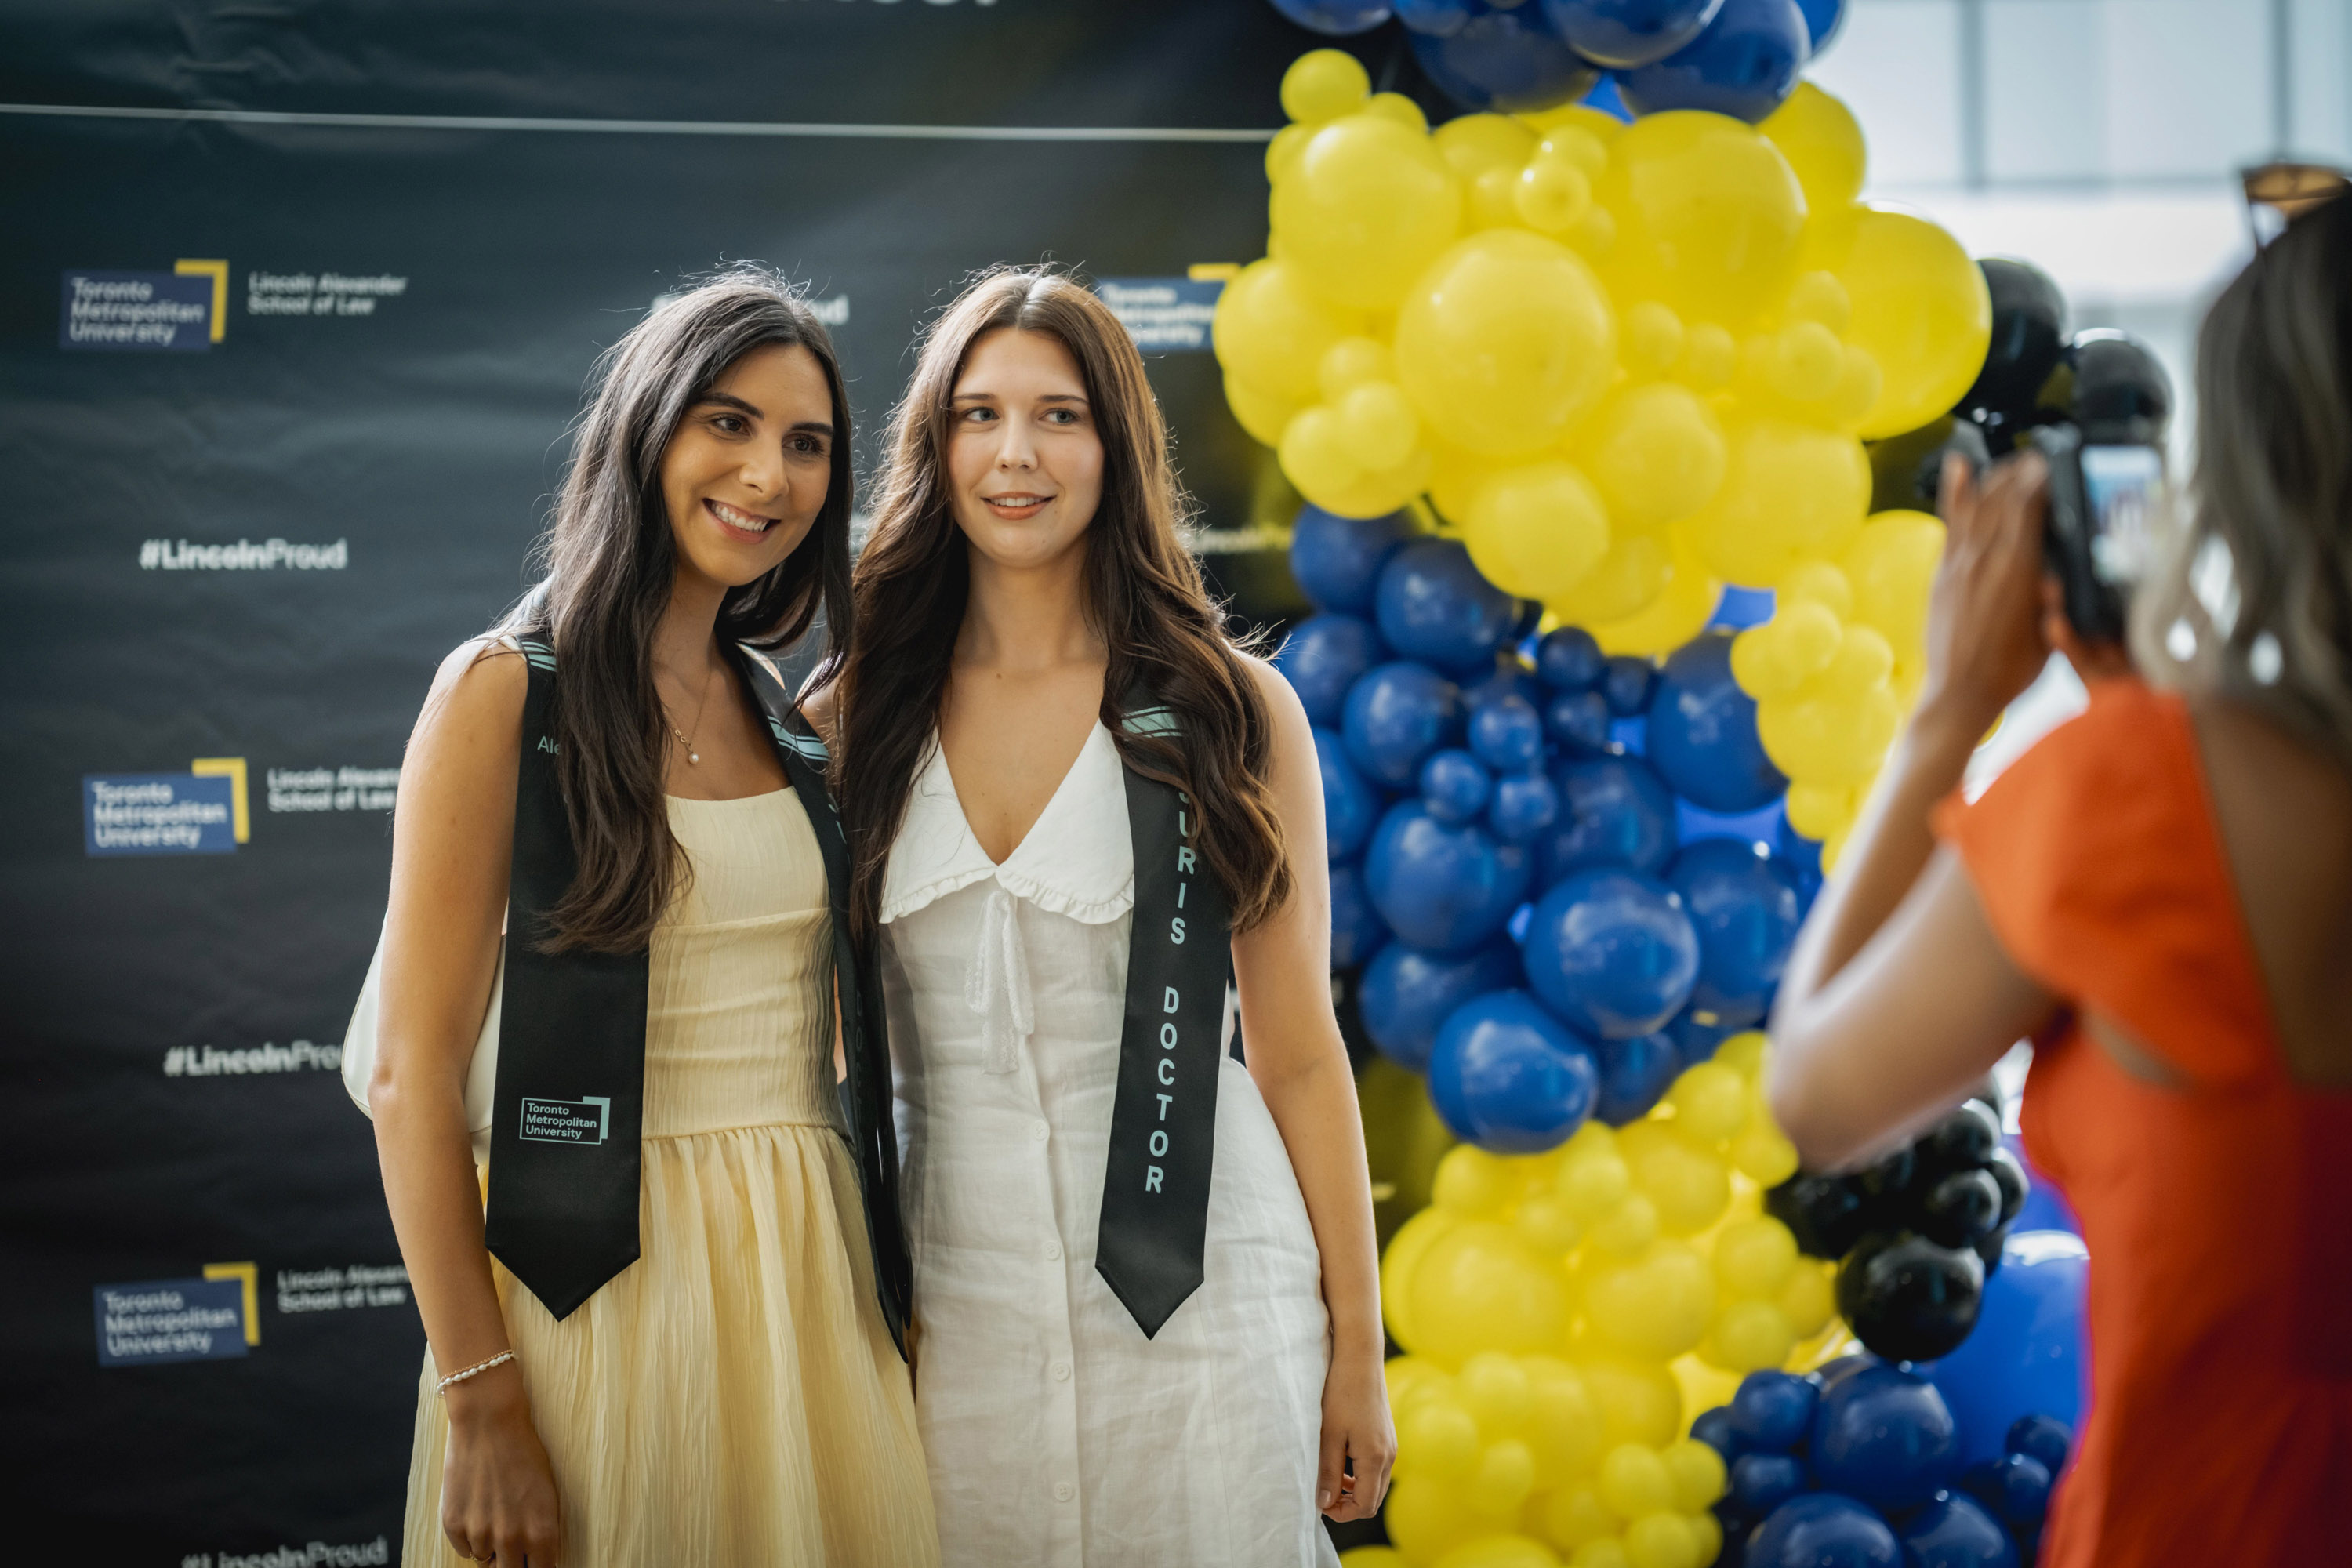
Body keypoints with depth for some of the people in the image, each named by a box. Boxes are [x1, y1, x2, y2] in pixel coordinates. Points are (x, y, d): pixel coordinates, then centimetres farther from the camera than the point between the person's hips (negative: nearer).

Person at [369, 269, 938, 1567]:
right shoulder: (509, 693, -7)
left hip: (814, 1278, 6)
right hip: (601, 1294, -5)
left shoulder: (795, 721, 11)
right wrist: (480, 1404, -16)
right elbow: (414, 1077, -11)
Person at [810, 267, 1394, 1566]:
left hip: (1192, 1295, -2)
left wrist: (1355, 1346, 0)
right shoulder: (856, 719, 6)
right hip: (952, 1301, 2)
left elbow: (1299, 1054, 1)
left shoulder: (1231, 712, 0)